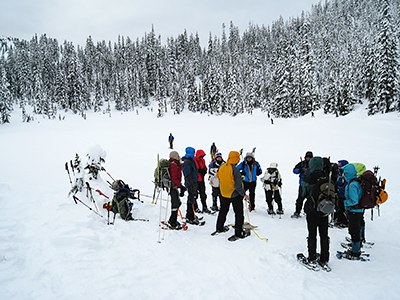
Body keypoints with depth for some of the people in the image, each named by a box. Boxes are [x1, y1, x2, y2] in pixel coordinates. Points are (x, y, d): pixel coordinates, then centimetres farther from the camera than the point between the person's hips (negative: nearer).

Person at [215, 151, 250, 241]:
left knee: (223, 211, 24)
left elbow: (218, 176, 11)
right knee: (239, 214, 7)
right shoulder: (235, 170, -26)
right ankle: (239, 233, 11)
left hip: (224, 194, 6)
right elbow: (238, 185, -26)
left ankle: (219, 228, 37)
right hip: (235, 195, -6)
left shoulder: (222, 167, -6)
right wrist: (243, 193, -13)